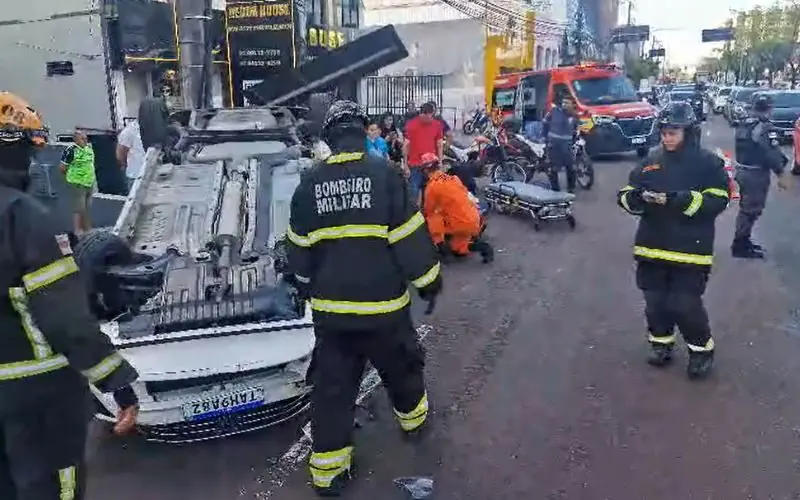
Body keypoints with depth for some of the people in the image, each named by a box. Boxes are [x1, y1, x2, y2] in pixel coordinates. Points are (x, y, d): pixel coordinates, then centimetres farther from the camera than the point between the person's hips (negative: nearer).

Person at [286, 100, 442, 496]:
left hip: (330, 306, 3)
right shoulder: (384, 174, -12)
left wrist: (307, 288, 23)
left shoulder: (310, 183, -1)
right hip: (381, 302, -2)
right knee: (400, 366, 23)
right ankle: (412, 417, 47)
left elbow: (300, 249, 7)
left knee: (332, 385, 11)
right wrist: (428, 280, 3)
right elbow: (410, 238, -11)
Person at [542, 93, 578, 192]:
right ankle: (555, 189, 13)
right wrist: (545, 136, 5)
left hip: (566, 145, 2)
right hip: (553, 144, -2)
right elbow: (545, 122, 7)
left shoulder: (574, 117, 2)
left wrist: (573, 142, 11)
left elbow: (575, 131, 17)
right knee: (553, 168, 3)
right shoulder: (554, 111, -6)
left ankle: (571, 188, 20)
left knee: (571, 168, 4)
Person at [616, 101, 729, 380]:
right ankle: (662, 343, 33)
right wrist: (636, 197, -16)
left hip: (690, 248, -4)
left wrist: (680, 200, -23)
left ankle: (702, 349, 18)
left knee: (685, 305, -5)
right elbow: (625, 195, 8)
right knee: (655, 300, 11)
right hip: (652, 245, 4)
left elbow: (718, 200, -11)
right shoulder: (651, 161, 8)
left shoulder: (707, 162, -3)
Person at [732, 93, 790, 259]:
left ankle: (743, 240, 28)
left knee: (746, 207, 19)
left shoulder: (743, 125, 8)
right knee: (752, 210, -1)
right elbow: (772, 153, -21)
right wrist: (781, 173, -15)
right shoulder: (765, 128, -19)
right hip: (757, 174, -9)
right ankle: (740, 245, 3)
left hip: (741, 171, 9)